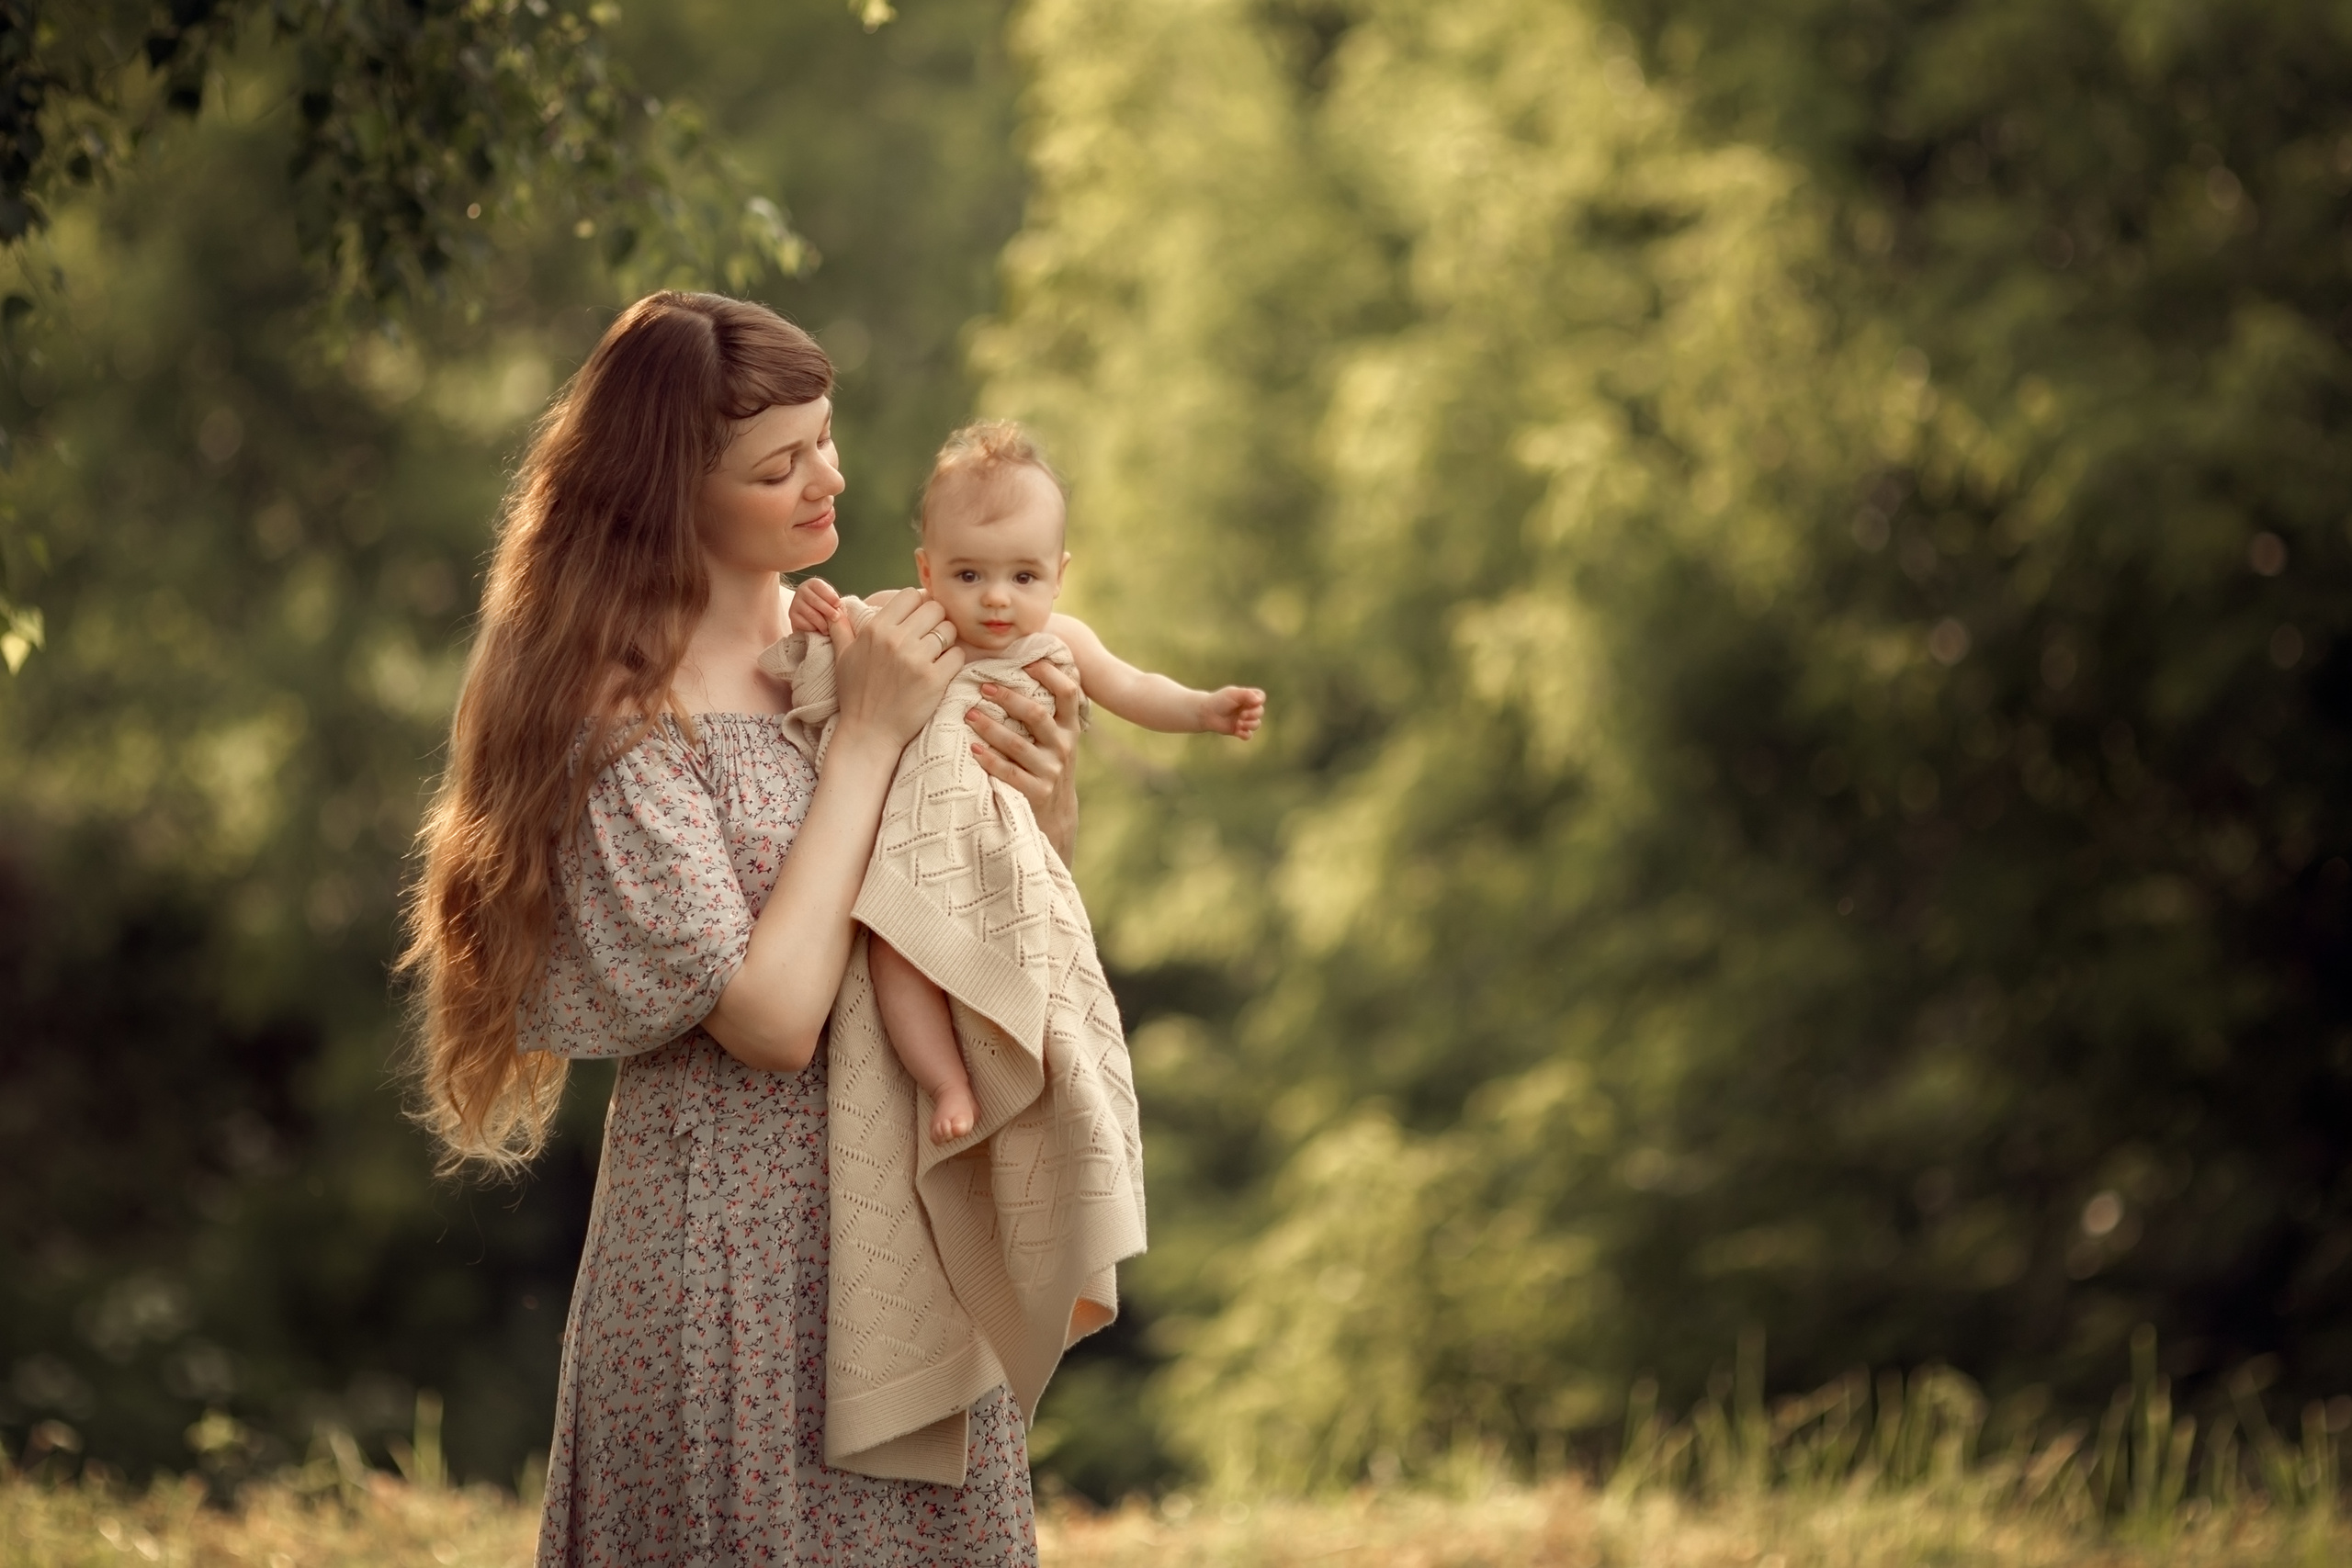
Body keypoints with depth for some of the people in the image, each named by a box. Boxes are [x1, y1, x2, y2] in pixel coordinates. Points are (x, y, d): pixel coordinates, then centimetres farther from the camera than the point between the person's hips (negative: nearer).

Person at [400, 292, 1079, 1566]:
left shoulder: (845, 646, 7)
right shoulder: (616, 718, -14)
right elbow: (771, 1016, -22)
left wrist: (1045, 817, -5)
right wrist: (865, 738, -16)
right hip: (734, 1255, -6)